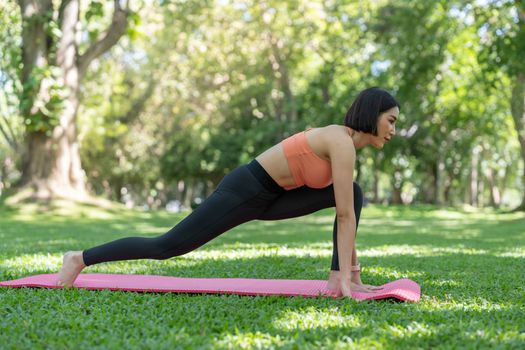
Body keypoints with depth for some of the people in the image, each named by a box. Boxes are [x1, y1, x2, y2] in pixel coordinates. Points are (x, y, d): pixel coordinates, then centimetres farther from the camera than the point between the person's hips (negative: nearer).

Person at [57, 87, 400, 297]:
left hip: (265, 196, 9)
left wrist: (351, 267, 15)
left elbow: (347, 210, 14)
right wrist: (348, 278, -20)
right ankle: (80, 258, 11)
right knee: (167, 247, -3)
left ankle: (337, 277, 1)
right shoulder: (343, 143, -21)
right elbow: (346, 215, -23)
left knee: (354, 192, 1)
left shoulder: (343, 141, 8)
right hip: (242, 192, -9)